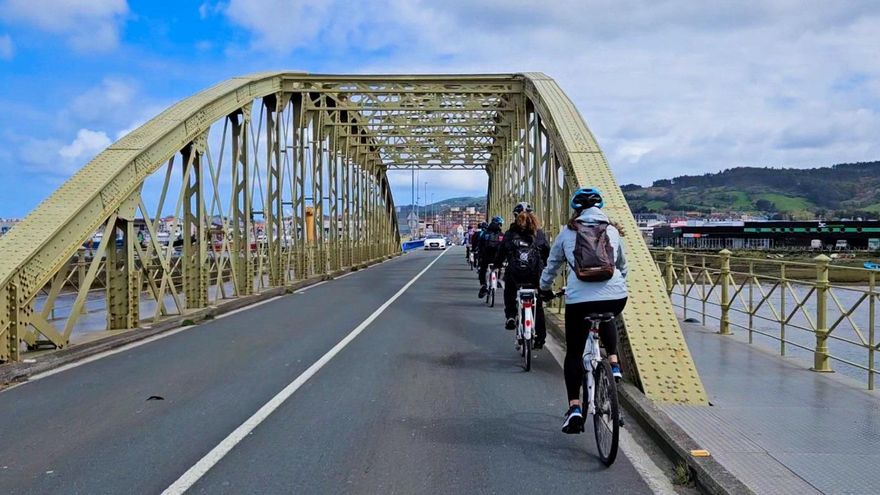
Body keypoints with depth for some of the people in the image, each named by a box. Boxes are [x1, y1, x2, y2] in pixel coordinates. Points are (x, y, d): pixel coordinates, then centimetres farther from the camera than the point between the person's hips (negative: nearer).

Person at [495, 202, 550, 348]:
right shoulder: (539, 233, 4)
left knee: (509, 292, 31)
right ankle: (540, 337, 13)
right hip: (536, 276, 1)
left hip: (514, 275, -1)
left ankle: (510, 316, 11)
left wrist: (496, 265, 27)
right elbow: (548, 253, 8)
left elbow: (501, 254, 8)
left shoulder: (510, 234, 2)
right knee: (538, 305, 14)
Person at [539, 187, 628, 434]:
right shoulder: (613, 231, 16)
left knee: (574, 352, 11)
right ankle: (614, 363, 19)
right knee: (606, 320, 38)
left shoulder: (568, 232, 11)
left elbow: (552, 265, 21)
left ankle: (575, 408, 2)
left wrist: (545, 289, 38)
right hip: (615, 297, 2)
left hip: (579, 298, -2)